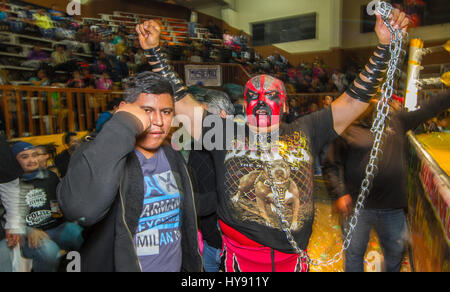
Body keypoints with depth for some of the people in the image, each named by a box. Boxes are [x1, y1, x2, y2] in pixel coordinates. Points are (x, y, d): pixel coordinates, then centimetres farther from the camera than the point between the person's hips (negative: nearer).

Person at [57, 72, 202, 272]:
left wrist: (192, 267, 13)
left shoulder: (175, 159, 0)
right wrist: (124, 126, -35)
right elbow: (80, 209, -40)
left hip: (176, 266, 5)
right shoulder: (98, 153, -18)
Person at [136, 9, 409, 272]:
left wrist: (385, 45, -5)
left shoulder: (304, 131, 2)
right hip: (241, 255, -1)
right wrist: (154, 50, -3)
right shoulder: (226, 133, -1)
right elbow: (179, 100, 0)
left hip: (293, 255, 2)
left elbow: (356, 99, 2)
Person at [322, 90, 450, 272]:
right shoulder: (347, 130, -8)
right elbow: (331, 165, -7)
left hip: (393, 209, 4)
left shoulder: (396, 120, 7)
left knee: (395, 252, 23)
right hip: (358, 208, -4)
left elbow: (429, 108, 12)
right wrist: (339, 193, -15)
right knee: (354, 254, 12)